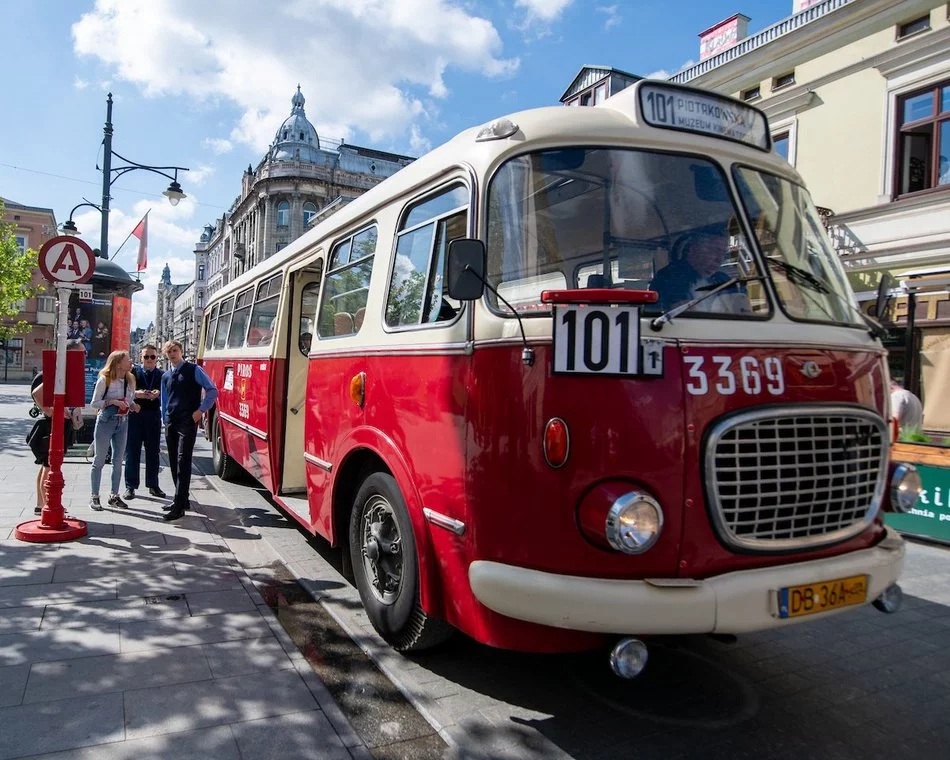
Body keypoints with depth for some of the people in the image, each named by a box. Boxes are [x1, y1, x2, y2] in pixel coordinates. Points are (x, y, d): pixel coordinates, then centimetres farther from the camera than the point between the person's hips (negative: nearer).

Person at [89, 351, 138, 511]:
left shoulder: (130, 379, 5)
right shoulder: (104, 379, -11)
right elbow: (94, 402, -9)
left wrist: (133, 406, -5)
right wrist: (112, 402, -22)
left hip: (123, 422, 6)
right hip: (106, 421, -6)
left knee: (118, 460, 9)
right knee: (99, 460, 3)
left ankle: (114, 496, 19)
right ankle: (94, 497, 11)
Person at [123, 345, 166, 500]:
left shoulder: (161, 375, 8)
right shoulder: (133, 372, 3)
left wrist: (158, 394, -21)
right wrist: (136, 393, -23)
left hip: (153, 416, 2)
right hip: (135, 414, -2)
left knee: (153, 452, 8)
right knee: (132, 451, 2)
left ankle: (153, 485, 18)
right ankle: (130, 486, 10)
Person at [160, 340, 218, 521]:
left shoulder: (194, 370, -3)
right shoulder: (166, 376, 15)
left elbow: (212, 390, -6)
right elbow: (164, 401, 21)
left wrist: (201, 410, -10)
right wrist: (165, 420, 13)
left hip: (188, 423, -6)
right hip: (170, 423, 6)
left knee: (183, 463, -9)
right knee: (174, 463, 9)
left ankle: (179, 506, -10)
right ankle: (182, 499, 21)